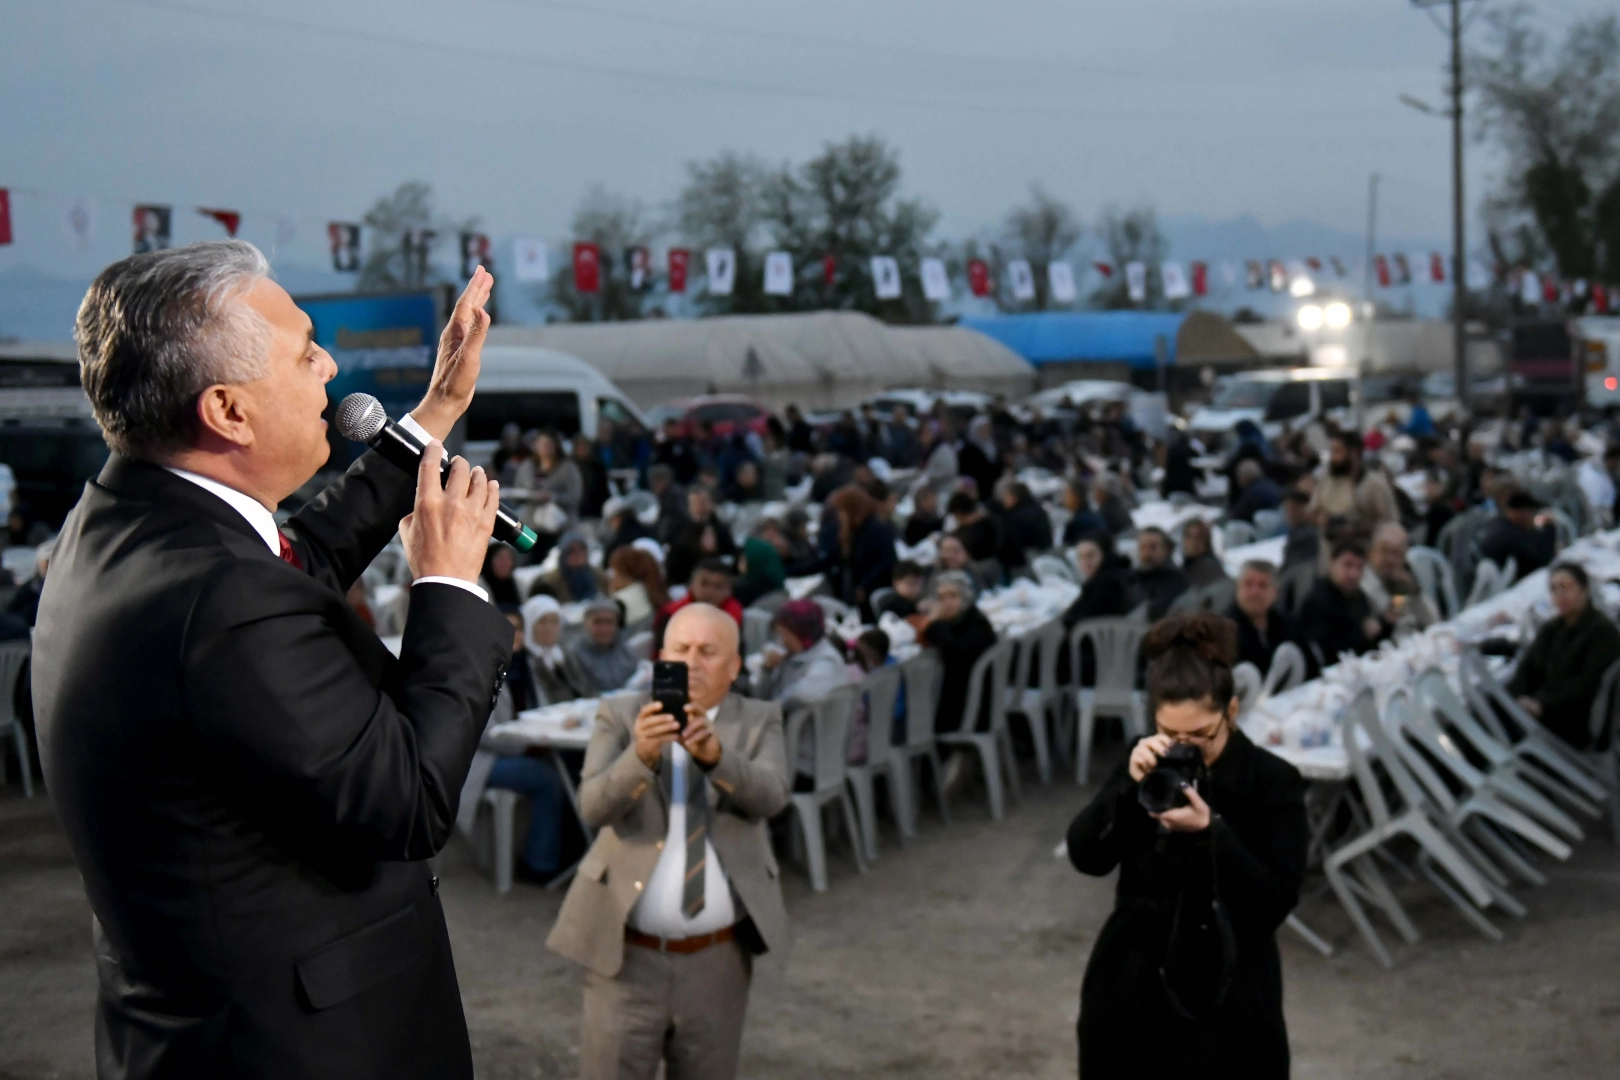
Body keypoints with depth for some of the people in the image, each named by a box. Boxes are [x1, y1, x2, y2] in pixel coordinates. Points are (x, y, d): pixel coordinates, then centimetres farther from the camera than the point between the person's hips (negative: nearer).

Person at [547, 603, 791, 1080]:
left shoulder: (759, 721, 3)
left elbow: (771, 795, -16)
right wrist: (641, 754, -35)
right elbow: (593, 806, -16)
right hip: (629, 954, -1)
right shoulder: (620, 716, 0)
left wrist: (715, 754, -35)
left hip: (719, 960, 2)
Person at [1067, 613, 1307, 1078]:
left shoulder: (1273, 781, -10)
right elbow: (1086, 856, -7)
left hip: (1223, 1003, -3)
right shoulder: (1147, 766, 1)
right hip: (1132, 990, 4)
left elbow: (1276, 903, -15)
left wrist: (1210, 830, -27)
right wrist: (1130, 783, -22)